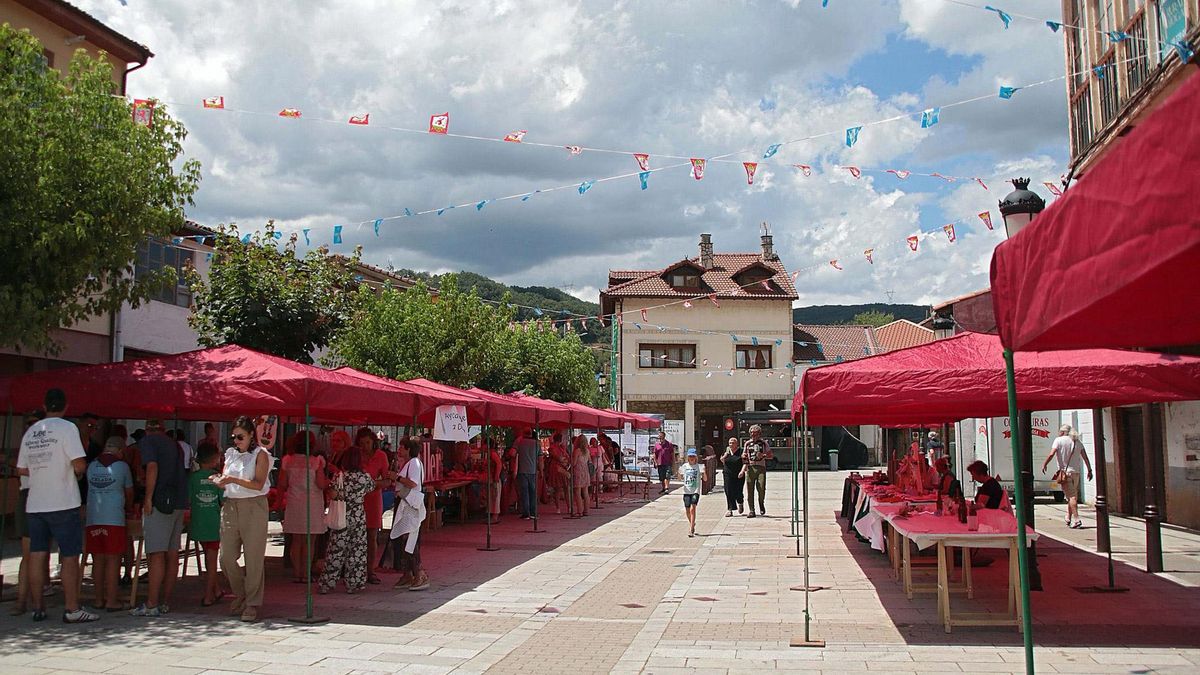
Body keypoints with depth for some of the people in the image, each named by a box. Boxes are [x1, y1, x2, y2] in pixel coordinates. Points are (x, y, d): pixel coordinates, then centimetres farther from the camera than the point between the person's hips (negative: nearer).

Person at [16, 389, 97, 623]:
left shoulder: (30, 432, 11)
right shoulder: (67, 428, -9)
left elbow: (21, 470, 13)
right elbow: (79, 465, -17)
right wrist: (77, 473, 5)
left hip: (34, 505, 6)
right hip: (63, 504, -6)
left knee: (37, 556, 10)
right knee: (70, 557, 0)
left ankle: (38, 608, 16)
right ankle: (72, 610, 1)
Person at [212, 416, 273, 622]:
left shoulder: (260, 454, 0)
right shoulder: (230, 454, 16)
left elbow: (259, 484, -11)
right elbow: (226, 483, 16)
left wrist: (233, 480, -22)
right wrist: (219, 481, -7)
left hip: (253, 506, -5)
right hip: (230, 506, 5)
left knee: (253, 558, -5)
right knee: (226, 557, 2)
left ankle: (252, 604, 3)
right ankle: (240, 595, 23)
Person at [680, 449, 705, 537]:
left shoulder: (699, 466, -2)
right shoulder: (685, 466, 6)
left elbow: (705, 479, -1)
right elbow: (681, 477, 11)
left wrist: (704, 473, -22)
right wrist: (679, 473, -11)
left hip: (695, 491, -3)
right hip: (686, 491, 3)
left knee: (692, 509, -16)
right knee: (687, 510, 8)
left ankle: (691, 530, -16)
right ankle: (692, 525, 35)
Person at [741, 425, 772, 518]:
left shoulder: (763, 443, 10)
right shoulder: (747, 444, 15)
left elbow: (771, 456, 10)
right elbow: (744, 456, 25)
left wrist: (763, 455, -9)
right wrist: (744, 457, 0)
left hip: (761, 467, -2)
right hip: (750, 467, 2)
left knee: (761, 488, -12)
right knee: (749, 490, -3)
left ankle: (761, 503, 18)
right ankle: (751, 511, 2)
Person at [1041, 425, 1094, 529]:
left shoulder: (1059, 440, -4)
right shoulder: (1078, 441, 12)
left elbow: (1051, 454, -14)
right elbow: (1085, 457, 11)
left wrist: (1044, 464, -4)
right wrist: (1089, 470, 15)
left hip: (1065, 472, -6)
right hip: (1076, 472, 6)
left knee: (1071, 496, -9)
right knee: (1073, 496, 15)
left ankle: (1076, 520, -17)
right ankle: (1068, 519, 23)